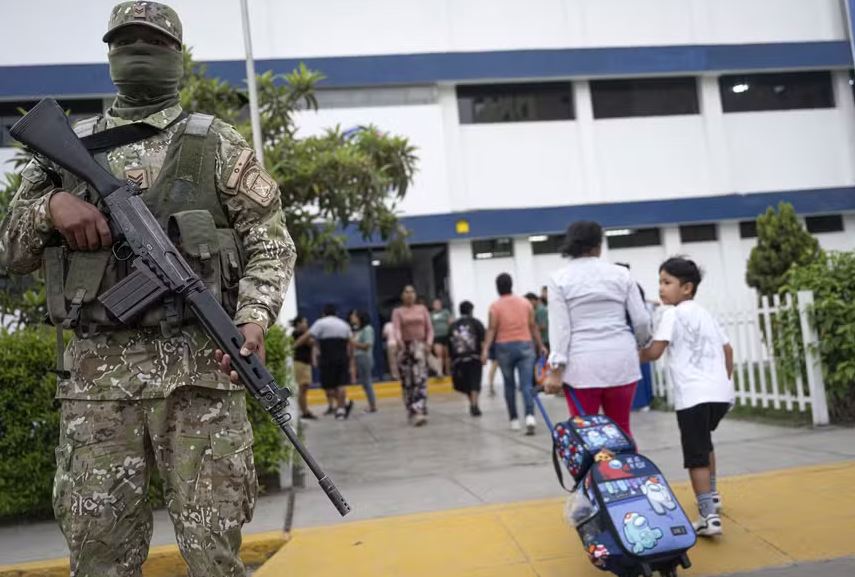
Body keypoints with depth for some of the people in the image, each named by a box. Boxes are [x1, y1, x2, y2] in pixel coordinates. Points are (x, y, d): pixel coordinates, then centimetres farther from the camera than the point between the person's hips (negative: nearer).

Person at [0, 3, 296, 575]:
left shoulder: (216, 143, 9)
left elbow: (270, 240, 5)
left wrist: (254, 316, -12)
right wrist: (50, 206, -3)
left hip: (199, 366, -2)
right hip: (97, 372, 3)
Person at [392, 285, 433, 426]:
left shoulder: (422, 309, 12)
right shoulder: (398, 311, 6)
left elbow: (430, 329, 9)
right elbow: (396, 329, -10)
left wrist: (429, 342, -9)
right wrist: (398, 340, -30)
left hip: (420, 346, 0)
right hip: (405, 347, 0)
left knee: (420, 380, -13)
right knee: (407, 382, 1)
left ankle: (420, 412, -18)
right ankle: (411, 413, 11)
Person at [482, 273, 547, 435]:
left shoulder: (495, 306, -3)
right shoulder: (525, 303, 6)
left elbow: (492, 329, -9)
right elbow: (533, 326, 8)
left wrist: (485, 350, -10)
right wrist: (540, 345, 16)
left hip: (504, 347, -1)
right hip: (525, 345, 1)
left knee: (509, 385, 12)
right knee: (527, 384, -4)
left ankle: (514, 420, 18)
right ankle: (530, 416, -23)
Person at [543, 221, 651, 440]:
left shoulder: (559, 279, 1)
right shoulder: (620, 273, 6)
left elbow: (560, 327, -7)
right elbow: (641, 319, 6)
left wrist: (555, 369, -6)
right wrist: (640, 345, 26)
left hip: (582, 365, -2)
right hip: (621, 360, 2)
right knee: (622, 430, 14)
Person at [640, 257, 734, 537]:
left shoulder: (673, 314, -3)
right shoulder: (706, 314, 20)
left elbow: (654, 352, -10)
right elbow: (728, 349, 23)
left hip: (693, 395, -8)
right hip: (721, 393, 8)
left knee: (696, 456, -4)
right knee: (704, 442, 29)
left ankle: (709, 517, -9)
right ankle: (711, 495, 41)